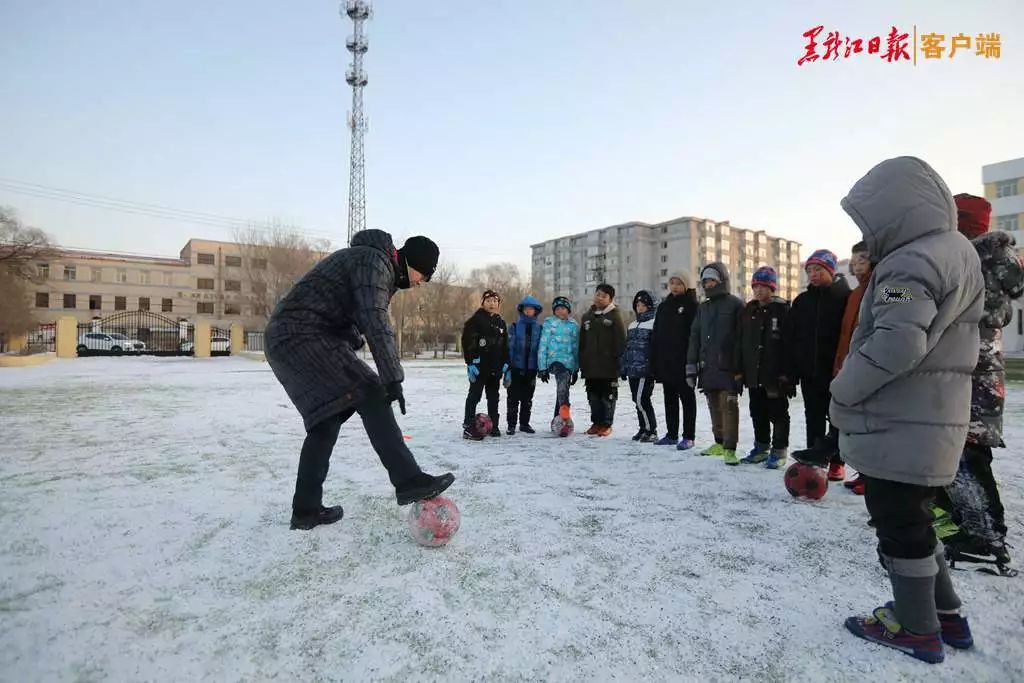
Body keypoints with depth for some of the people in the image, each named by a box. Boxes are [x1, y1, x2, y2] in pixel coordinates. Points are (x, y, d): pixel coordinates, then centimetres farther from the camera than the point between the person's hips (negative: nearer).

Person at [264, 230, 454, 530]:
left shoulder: (376, 264, 19)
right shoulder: (375, 261, -13)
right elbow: (376, 323, -25)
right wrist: (393, 378, -28)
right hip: (302, 336, -11)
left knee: (327, 419, 10)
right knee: (369, 395, -16)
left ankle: (306, 509, 16)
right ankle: (408, 481, -19)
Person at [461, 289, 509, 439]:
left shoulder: (501, 323, 14)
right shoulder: (476, 319, -6)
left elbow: (505, 346, 19)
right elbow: (467, 342, -12)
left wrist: (505, 363, 11)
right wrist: (470, 363, -18)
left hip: (495, 366, 7)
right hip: (479, 365, -6)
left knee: (493, 396, 13)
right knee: (474, 395, -4)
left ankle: (493, 426, 22)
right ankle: (468, 427, -1)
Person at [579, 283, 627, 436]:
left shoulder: (615, 316, -3)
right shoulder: (587, 316, 13)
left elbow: (621, 341, -8)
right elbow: (582, 341, 16)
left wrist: (619, 360, -14)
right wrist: (581, 361, 11)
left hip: (608, 366, -5)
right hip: (590, 366, 5)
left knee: (608, 396, 4)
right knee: (593, 395, 11)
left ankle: (606, 424, 13)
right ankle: (596, 422, 22)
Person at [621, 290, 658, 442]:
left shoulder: (654, 323, -5)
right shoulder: (632, 325, 19)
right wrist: (623, 368, 17)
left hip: (645, 370, -8)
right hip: (633, 370, 8)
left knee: (641, 400, -9)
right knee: (637, 400, 11)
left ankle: (651, 431, 4)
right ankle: (643, 429, 22)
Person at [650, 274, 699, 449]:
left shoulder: (692, 306, -4)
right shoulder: (663, 306, 14)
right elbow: (656, 334, 14)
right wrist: (654, 359, 8)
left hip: (683, 362, -6)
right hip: (665, 361, 6)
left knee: (687, 399, 2)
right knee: (669, 399, 12)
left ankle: (688, 436, 7)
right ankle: (671, 434, 22)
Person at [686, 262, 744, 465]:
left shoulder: (735, 304, 0)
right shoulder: (703, 308, 18)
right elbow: (694, 338, 17)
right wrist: (691, 366, 10)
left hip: (727, 366, -6)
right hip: (707, 366, 6)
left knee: (729, 405, -8)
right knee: (714, 407, 11)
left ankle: (730, 448, -5)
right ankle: (719, 443, 22)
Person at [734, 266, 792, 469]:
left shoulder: (783, 309, -5)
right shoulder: (748, 311, 11)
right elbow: (739, 342, 11)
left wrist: (787, 372, -15)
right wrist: (739, 369, 7)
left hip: (775, 374, -6)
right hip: (753, 373, 6)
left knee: (778, 413, 4)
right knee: (757, 413, 14)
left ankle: (779, 450, 14)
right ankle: (761, 448, 26)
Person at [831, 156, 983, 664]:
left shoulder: (913, 260, -18)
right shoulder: (957, 251, 15)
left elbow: (896, 343, -28)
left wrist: (843, 392, -15)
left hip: (899, 425, -10)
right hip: (932, 419, 10)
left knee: (898, 523, 5)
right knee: (911, 517, 22)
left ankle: (917, 628, 20)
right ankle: (944, 613, 34)